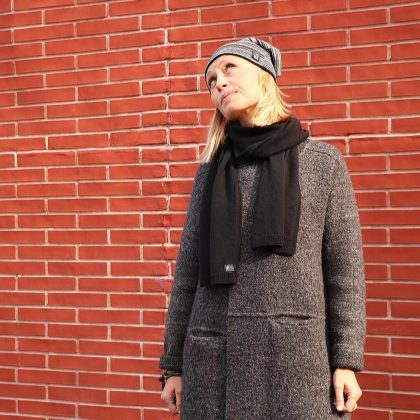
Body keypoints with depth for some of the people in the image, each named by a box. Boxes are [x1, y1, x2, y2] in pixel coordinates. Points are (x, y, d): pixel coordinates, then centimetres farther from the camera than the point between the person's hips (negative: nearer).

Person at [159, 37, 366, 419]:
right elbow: (189, 272, 8)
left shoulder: (323, 161, 2)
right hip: (216, 356, 2)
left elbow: (344, 268, 1)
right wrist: (173, 364, 7)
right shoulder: (210, 172, 7)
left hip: (296, 353, -2)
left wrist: (346, 361, -4)